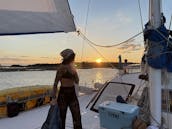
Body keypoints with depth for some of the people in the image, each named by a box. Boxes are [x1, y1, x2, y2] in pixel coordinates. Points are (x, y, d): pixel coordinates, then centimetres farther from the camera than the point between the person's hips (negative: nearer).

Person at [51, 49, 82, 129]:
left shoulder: (72, 68, 7)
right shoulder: (62, 67, -14)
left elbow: (77, 81, 8)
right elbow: (55, 84, -14)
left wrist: (74, 71, -5)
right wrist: (54, 98, -16)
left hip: (72, 93, 7)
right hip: (63, 94, -6)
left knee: (77, 117, 8)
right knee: (62, 117, 10)